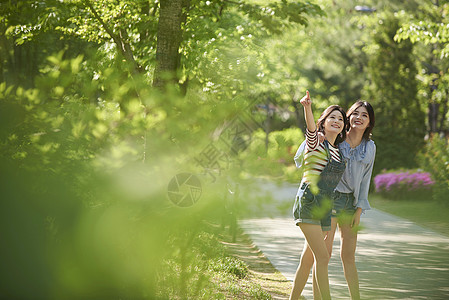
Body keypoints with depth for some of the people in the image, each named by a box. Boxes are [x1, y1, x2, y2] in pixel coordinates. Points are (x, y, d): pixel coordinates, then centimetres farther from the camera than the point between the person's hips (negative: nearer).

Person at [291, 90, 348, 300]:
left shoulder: (338, 150, 18)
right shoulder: (316, 141, -3)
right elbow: (311, 127, -26)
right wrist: (307, 108, -44)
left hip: (325, 206, 7)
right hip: (308, 202, -7)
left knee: (312, 257, 8)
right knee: (322, 257, -14)